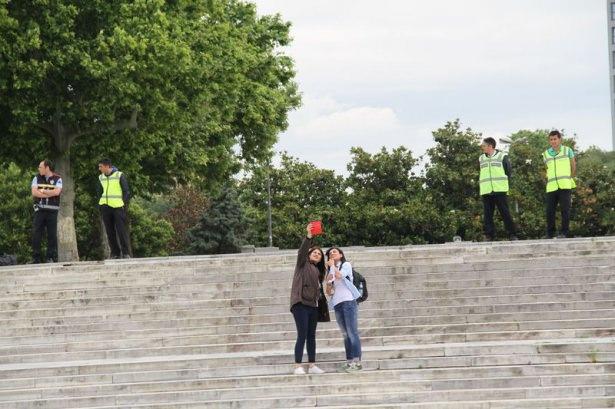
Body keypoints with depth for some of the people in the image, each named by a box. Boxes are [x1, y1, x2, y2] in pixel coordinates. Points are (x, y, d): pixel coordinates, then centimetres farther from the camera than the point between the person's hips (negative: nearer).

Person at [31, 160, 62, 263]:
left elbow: (57, 192, -12)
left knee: (52, 235, -1)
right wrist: (50, 194, -7)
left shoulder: (57, 179, 4)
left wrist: (43, 191, -6)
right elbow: (34, 192, -4)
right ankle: (36, 258, 2)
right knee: (36, 234, -2)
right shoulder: (37, 178, 10)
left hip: (52, 210, -1)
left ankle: (51, 257, 4)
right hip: (39, 209, 2)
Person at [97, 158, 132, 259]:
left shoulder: (119, 175, -4)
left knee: (121, 231, -8)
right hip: (106, 207, 5)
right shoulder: (101, 177, 12)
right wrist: (101, 204, 13)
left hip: (118, 207, -5)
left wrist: (124, 204, -7)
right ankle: (115, 253, 8)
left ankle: (126, 253, -6)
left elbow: (126, 191, -2)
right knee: (110, 232, 3)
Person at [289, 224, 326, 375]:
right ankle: (298, 367, -11)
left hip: (312, 305, 7)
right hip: (300, 303, -7)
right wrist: (308, 236, -29)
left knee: (311, 336, 8)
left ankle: (312, 365, 11)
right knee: (302, 335, -11)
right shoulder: (303, 263, 3)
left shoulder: (317, 270, 20)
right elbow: (301, 251, -16)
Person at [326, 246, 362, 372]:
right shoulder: (331, 270, 21)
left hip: (348, 301, -6)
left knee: (352, 332, -13)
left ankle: (356, 361, -18)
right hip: (337, 304, 6)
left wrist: (333, 266, 1)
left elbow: (339, 276, -12)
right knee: (345, 334, 2)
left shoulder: (346, 265, 7)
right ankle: (349, 361, 0)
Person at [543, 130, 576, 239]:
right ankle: (550, 234, 9)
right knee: (550, 211, 0)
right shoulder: (546, 154, 11)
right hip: (551, 187, 2)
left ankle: (564, 233, -2)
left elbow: (573, 167, 14)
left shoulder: (567, 151, 6)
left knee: (565, 210, -6)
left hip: (565, 186, -2)